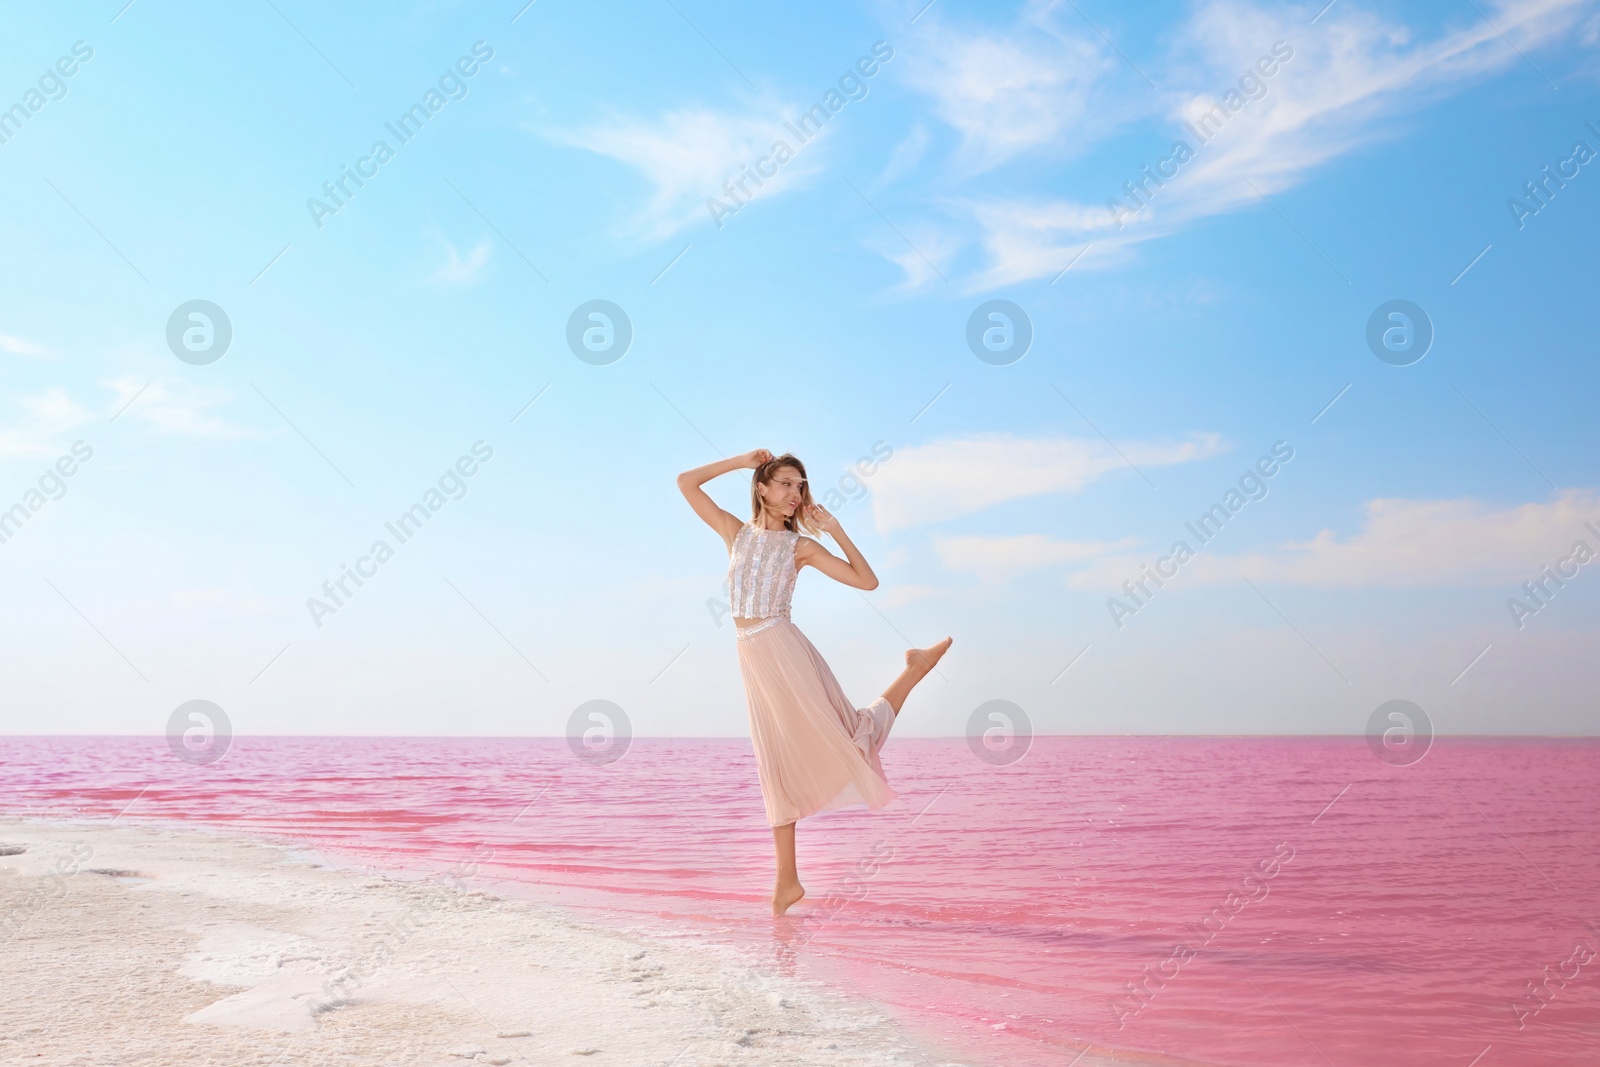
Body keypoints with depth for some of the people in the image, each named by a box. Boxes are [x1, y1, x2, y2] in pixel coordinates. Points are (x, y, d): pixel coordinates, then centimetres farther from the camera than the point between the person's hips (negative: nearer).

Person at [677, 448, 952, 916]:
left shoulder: (801, 546, 3)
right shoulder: (736, 531, 12)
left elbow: (867, 580, 1)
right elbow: (686, 482, 10)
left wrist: (834, 528, -1)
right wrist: (742, 460, 9)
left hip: (783, 649, -3)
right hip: (750, 657, 3)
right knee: (779, 768, 6)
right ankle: (787, 881, 12)